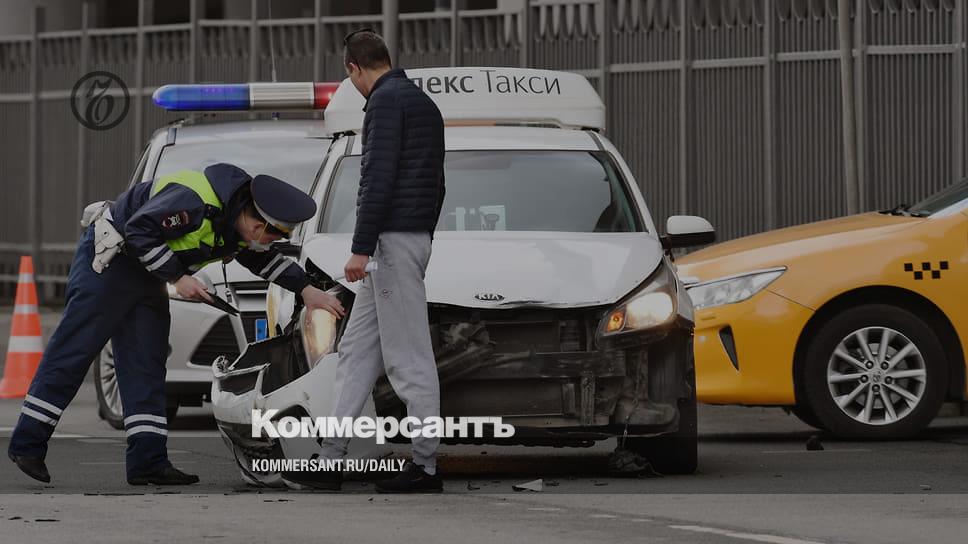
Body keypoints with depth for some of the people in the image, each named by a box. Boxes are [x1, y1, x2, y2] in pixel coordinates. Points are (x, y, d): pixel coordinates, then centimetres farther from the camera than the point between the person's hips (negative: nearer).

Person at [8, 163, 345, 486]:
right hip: (108, 260, -9)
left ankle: (148, 462, -3)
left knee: (146, 367, 1)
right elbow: (140, 231, -28)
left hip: (146, 275, 9)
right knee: (72, 353, -7)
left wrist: (307, 290, 4)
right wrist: (178, 278, -26)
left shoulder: (242, 227, -1)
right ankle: (27, 444, -3)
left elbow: (265, 260, 15)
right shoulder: (193, 202, -30)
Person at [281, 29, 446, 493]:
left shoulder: (384, 101, -12)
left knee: (409, 358, -7)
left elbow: (379, 177, -20)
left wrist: (362, 247, -20)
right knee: (356, 351, 10)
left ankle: (425, 465, -5)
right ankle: (331, 460, 10)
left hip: (392, 240, -10)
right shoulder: (423, 102, 19)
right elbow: (435, 182, 23)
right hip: (416, 237, 10)